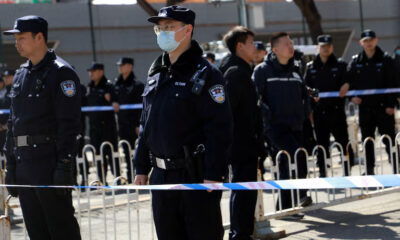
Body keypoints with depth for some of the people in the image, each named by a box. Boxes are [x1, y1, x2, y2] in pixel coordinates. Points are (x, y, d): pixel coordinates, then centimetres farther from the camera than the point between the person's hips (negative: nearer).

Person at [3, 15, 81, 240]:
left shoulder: (61, 72, -8)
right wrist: (11, 165, 16)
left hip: (50, 161, -8)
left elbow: (69, 123, -14)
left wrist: (64, 166, -19)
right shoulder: (21, 75, 17)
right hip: (23, 161, 8)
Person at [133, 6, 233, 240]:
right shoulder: (156, 74, 14)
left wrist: (214, 174, -20)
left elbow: (220, 126, -15)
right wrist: (141, 167, 16)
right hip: (162, 176, 7)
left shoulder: (205, 73, -10)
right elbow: (146, 124, 19)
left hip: (197, 176, -7)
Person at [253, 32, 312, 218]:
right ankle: (301, 194, -18)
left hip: (295, 126, 7)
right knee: (297, 153, -25)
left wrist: (304, 112, 14)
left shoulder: (294, 72, 16)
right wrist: (267, 114, -17)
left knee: (286, 166, 9)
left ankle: (285, 206, 15)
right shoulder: (263, 70, -5)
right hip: (275, 126, -7)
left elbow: (304, 94, 28)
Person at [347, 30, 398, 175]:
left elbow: (392, 84, -5)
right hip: (364, 107, 3)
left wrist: (391, 104, -11)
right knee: (367, 141, 8)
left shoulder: (385, 60, -2)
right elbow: (349, 81, 12)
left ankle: (396, 167, 7)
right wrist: (353, 96, -5)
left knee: (389, 140, 0)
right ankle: (369, 170, 15)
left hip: (383, 107, -3)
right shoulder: (355, 62, 6)